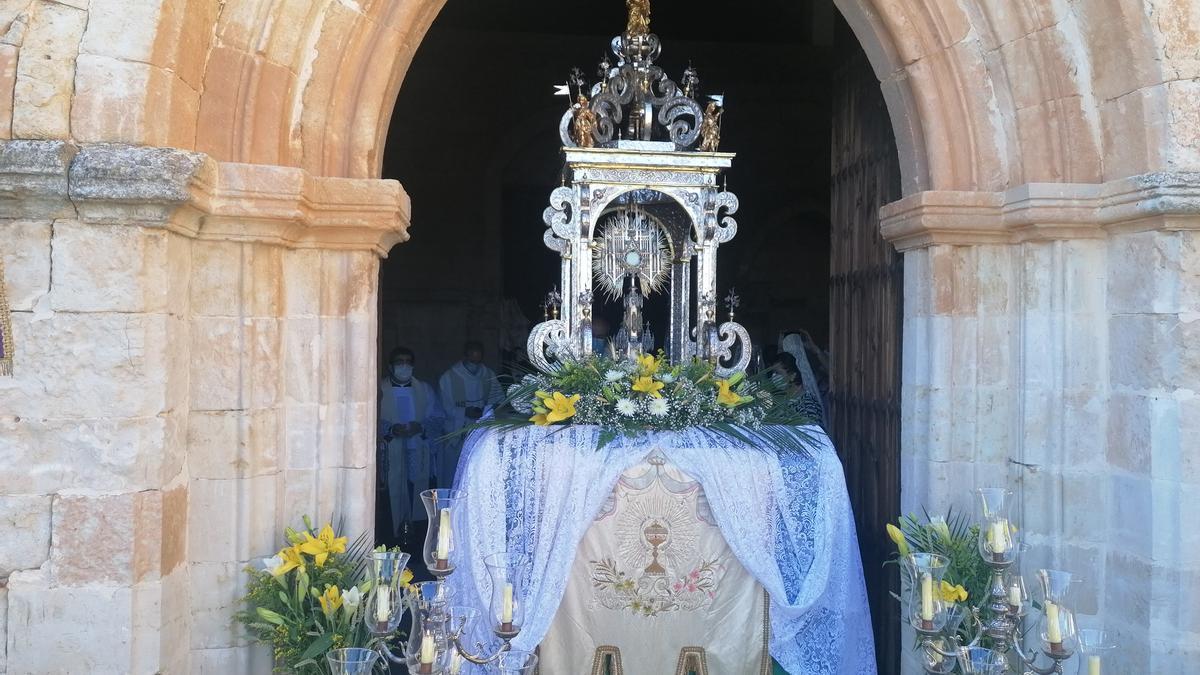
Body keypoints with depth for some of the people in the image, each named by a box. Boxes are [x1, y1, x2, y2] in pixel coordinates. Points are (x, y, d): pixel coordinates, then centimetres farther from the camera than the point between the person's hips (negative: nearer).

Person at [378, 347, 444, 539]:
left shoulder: (424, 389, 17)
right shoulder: (380, 389, 7)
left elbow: (438, 417, 11)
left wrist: (421, 427, -7)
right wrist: (391, 429, -16)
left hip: (418, 453, 2)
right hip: (391, 454, -2)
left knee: (416, 495, -3)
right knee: (394, 494, -9)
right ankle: (396, 536, -3)